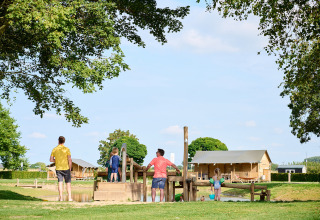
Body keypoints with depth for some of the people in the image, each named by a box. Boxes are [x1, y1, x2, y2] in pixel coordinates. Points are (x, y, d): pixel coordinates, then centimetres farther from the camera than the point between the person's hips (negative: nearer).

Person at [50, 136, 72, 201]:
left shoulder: (54, 149, 2)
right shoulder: (67, 149, -7)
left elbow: (51, 160, 3)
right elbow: (70, 160, -10)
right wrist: (70, 169, 0)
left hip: (58, 168, 2)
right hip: (66, 168, -2)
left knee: (60, 182, 3)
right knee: (68, 183, 4)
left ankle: (61, 197, -5)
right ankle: (69, 198, 1)